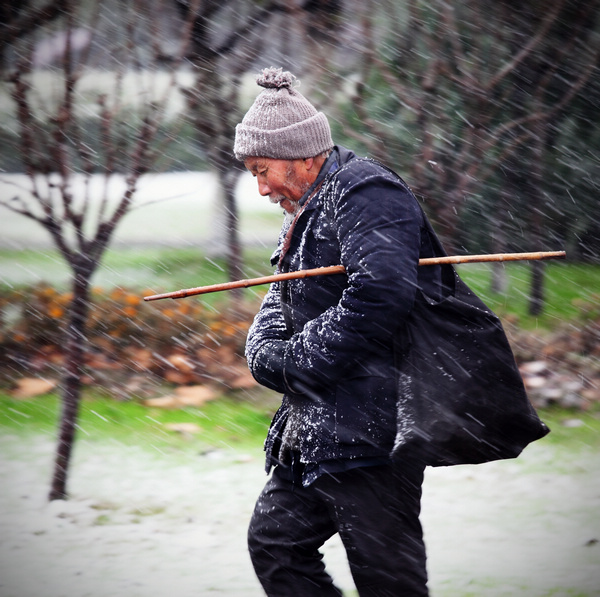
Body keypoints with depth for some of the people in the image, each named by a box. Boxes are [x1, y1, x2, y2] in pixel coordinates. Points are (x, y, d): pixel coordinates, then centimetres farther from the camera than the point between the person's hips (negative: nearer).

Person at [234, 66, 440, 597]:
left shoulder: (366, 195, -13)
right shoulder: (307, 210, 19)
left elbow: (382, 292, -29)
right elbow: (277, 307, 22)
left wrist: (305, 362, -18)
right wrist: (271, 355, -2)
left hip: (367, 427, -11)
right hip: (312, 429, 11)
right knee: (275, 543, 12)